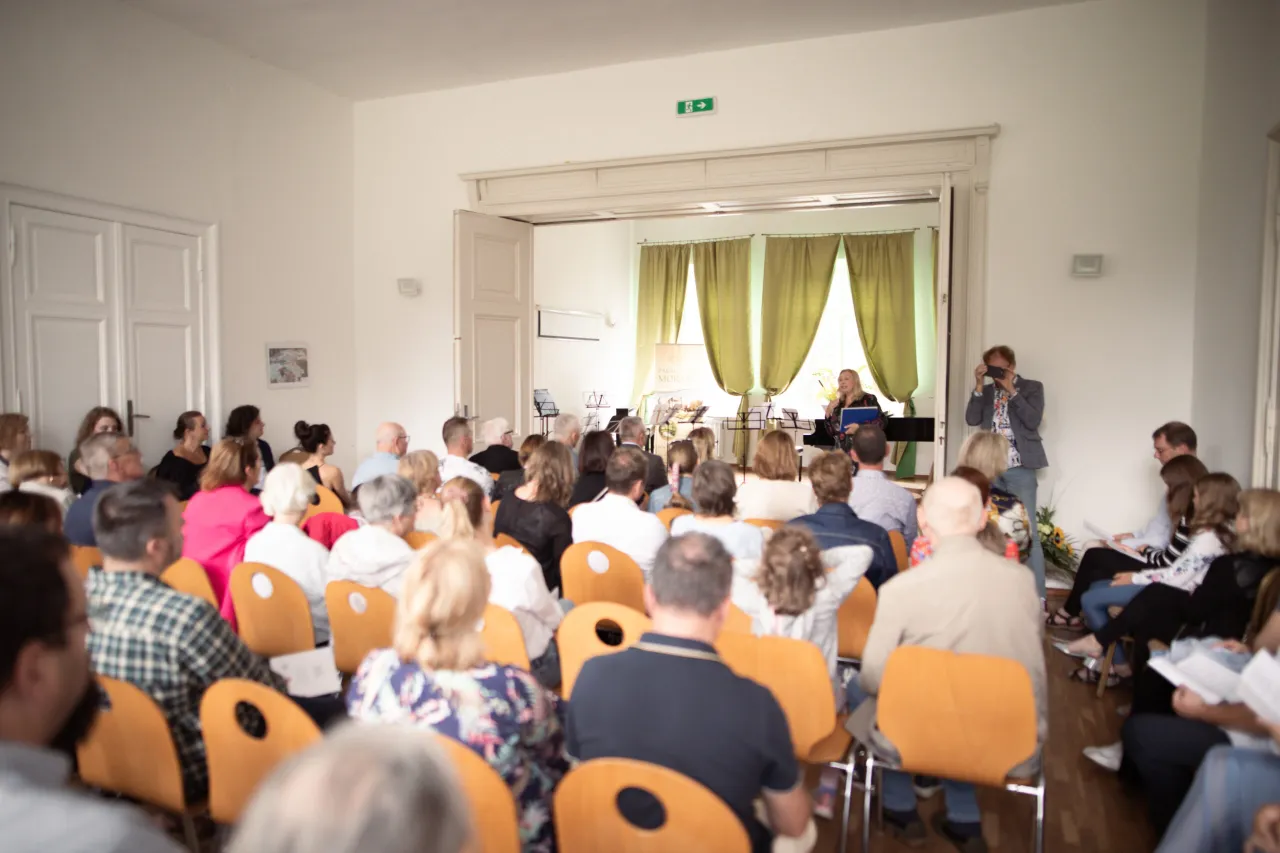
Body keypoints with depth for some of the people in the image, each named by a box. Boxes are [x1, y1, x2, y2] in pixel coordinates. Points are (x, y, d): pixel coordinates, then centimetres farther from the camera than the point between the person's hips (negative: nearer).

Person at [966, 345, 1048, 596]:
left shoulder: (1032, 387, 2)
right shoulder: (987, 391, 11)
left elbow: (1033, 421, -13)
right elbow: (972, 419, -3)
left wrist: (1011, 390, -14)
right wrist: (979, 386, -9)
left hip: (1020, 470, -4)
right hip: (989, 469, 4)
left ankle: (1037, 596, -1)